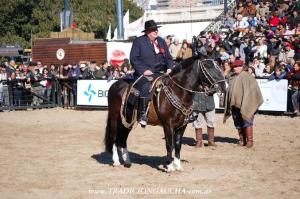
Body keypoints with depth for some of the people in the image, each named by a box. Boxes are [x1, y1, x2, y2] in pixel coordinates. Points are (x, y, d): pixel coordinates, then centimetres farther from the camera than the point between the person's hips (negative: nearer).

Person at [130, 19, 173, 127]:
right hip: (144, 74, -6)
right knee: (146, 87, -35)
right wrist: (144, 70, -19)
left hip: (159, 73, 6)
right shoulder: (139, 41, 1)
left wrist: (169, 68, 1)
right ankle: (143, 114, -30)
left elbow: (168, 57, 22)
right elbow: (134, 59, -7)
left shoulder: (161, 41, 18)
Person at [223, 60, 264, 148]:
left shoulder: (247, 77, -5)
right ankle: (242, 140, 17)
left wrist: (245, 104, -11)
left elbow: (253, 90, -6)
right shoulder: (232, 78, 13)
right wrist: (229, 105, 15)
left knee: (246, 122, -5)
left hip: (245, 105, -6)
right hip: (235, 104, 6)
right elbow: (229, 91, 19)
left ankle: (249, 140, 1)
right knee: (238, 124, 8)